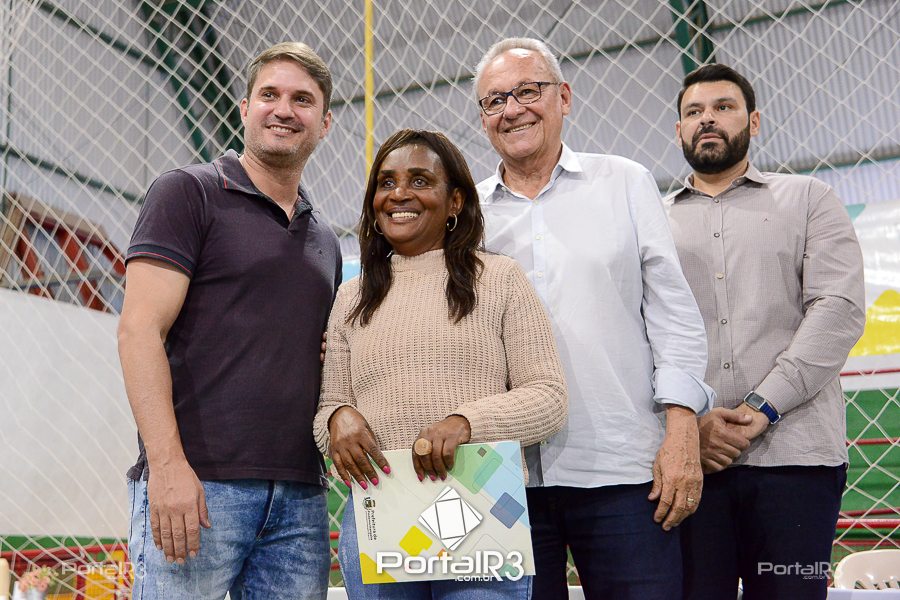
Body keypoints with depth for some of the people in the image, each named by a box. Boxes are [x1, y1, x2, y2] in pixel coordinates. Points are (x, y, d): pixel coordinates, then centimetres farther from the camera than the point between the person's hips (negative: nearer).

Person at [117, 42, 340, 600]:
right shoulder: (189, 192, 2)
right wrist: (167, 462, -17)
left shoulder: (325, 239, 20)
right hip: (198, 481, -5)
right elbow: (140, 329, -8)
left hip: (300, 494, 6)